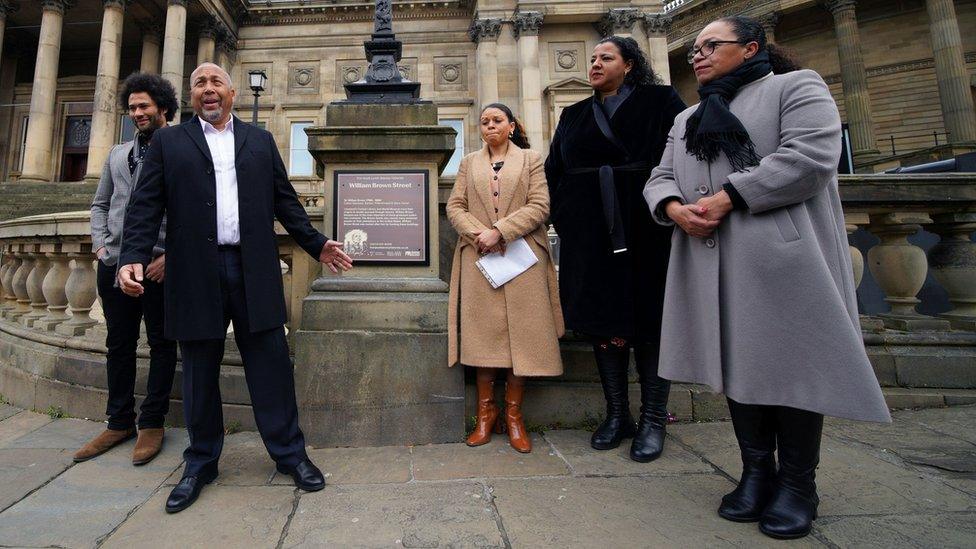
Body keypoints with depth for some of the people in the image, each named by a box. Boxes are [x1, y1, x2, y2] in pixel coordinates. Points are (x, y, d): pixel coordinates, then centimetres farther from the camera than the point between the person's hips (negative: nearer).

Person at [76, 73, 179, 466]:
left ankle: (152, 424, 14)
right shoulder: (117, 154, 18)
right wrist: (100, 245, 6)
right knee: (119, 344, 11)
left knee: (161, 344, 3)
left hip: (159, 264, -6)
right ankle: (119, 422, 24)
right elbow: (100, 204, 22)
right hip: (114, 263, 6)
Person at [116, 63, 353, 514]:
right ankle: (201, 463, 26)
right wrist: (133, 257, -10)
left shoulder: (260, 141, 16)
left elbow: (285, 201, 13)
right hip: (195, 273, 0)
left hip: (253, 270, 0)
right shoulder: (168, 142, 12)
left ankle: (289, 453, 16)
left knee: (271, 364, 2)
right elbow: (146, 206, 4)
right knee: (199, 371, 9)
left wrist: (317, 244, 5)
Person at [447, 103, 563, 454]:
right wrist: (478, 234, -10)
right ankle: (486, 412, 11)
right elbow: (454, 206, 9)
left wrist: (499, 231, -13)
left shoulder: (531, 160, 11)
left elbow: (539, 207, -2)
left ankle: (513, 415, 10)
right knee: (484, 333, -1)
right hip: (479, 259, 2)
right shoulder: (469, 163, 19)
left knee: (521, 335, -2)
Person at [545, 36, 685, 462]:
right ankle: (617, 415, 16)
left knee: (649, 321, 1)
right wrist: (562, 218, 2)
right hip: (590, 234, 4)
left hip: (646, 230, -3)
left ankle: (653, 421, 12)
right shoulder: (574, 115, 18)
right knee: (603, 320, 5)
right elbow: (554, 171, 14)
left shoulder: (660, 102, 7)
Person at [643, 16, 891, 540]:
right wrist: (675, 207, -9)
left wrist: (728, 197, -17)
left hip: (783, 258, -5)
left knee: (790, 361, -1)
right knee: (737, 361, 7)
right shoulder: (687, 119, 24)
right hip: (714, 266, 6)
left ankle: (797, 483, 14)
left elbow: (810, 156, -12)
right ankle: (757, 470, 20)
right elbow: (660, 178, 14)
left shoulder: (797, 87, 5)